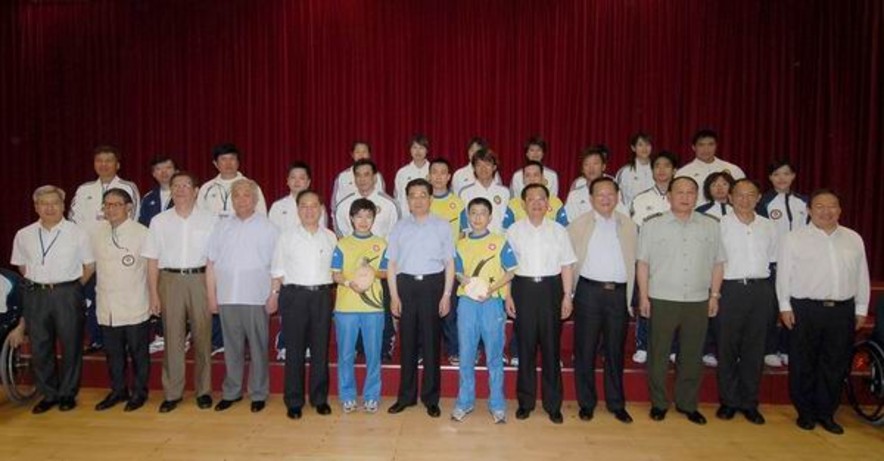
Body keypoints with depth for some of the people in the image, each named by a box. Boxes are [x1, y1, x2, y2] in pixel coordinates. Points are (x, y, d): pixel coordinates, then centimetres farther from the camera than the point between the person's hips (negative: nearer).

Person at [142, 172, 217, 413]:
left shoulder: (210, 220, 0)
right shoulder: (159, 221, 5)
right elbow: (152, 260, 6)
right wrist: (153, 294, 1)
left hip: (200, 279, -1)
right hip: (170, 280, 1)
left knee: (202, 337, 6)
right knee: (172, 338, 5)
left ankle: (203, 390, 20)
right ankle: (172, 393, 18)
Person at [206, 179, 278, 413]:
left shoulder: (267, 227, 0)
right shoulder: (222, 227, 9)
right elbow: (211, 264, 8)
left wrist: (274, 295, -9)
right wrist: (211, 296, 4)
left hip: (257, 298, -2)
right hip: (227, 298, 3)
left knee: (258, 348, 6)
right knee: (232, 348, 12)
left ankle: (258, 393, 18)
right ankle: (231, 392, 25)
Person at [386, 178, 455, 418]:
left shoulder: (442, 227, 3)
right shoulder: (400, 227, 7)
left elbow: (449, 263, 3)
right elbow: (391, 263, 7)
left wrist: (446, 295, -3)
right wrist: (394, 295, 0)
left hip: (432, 284, -1)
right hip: (406, 284, 2)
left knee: (431, 342, 4)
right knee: (407, 341, 8)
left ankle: (431, 398, 17)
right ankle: (406, 396, 21)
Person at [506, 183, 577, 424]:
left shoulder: (558, 230, 5)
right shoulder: (514, 230, 3)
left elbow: (566, 265, 5)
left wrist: (567, 296, 0)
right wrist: (508, 295, -2)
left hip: (551, 288, 1)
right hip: (524, 288, 0)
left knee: (551, 346, 6)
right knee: (525, 346, 6)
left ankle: (553, 404, 18)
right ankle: (525, 401, 19)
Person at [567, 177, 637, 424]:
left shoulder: (628, 225, 9)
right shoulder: (579, 225, 3)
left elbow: (634, 261, 8)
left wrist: (631, 298, 3)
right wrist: (569, 293, -4)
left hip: (619, 293, 2)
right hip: (589, 291, -2)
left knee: (615, 351, 10)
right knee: (585, 350, 5)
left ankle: (616, 404, 23)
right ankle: (586, 403, 18)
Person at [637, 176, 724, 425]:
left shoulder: (711, 226, 6)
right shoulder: (652, 225, 0)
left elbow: (717, 263, 10)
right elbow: (643, 263, 0)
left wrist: (714, 295, 5)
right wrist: (643, 296, -4)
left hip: (698, 302, 2)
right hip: (662, 300, -2)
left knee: (692, 356, 11)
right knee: (658, 354, 6)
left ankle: (687, 404, 26)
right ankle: (658, 403, 21)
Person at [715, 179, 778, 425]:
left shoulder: (767, 227, 10)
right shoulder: (720, 224, -2)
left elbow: (773, 260, 16)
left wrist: (770, 294, 10)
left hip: (760, 290, 3)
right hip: (731, 288, -3)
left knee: (754, 348, 8)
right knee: (727, 347, 3)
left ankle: (749, 402, 19)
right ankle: (728, 401, 15)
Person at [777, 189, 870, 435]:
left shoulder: (854, 239, 9)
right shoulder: (795, 238, -1)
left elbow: (862, 276, 13)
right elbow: (784, 274, -1)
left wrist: (861, 309, 11)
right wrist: (785, 306, -5)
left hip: (843, 310, 3)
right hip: (805, 309, -3)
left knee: (836, 365, 9)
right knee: (803, 364, 5)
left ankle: (826, 413, 24)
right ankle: (805, 412, 20)